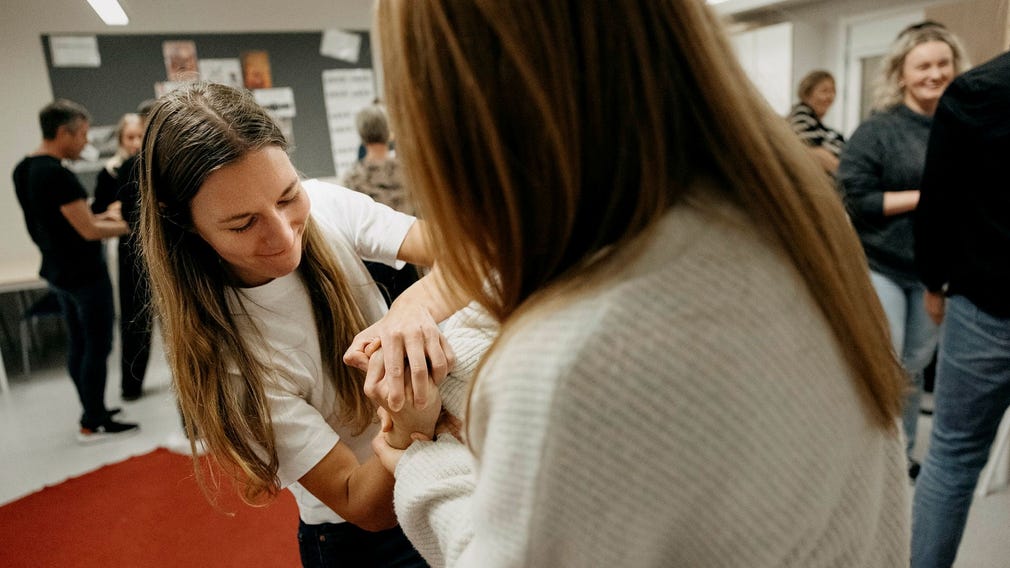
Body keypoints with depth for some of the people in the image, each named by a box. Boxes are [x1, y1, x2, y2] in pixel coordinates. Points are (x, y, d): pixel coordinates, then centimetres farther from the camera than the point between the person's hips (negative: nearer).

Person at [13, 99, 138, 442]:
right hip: (85, 274, -9)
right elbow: (90, 231, -22)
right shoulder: (57, 174, -23)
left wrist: (99, 216, 13)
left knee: (78, 344, 17)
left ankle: (92, 411, 28)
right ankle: (94, 425, 9)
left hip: (58, 271, 9)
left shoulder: (23, 169, 7)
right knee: (98, 347, 0)